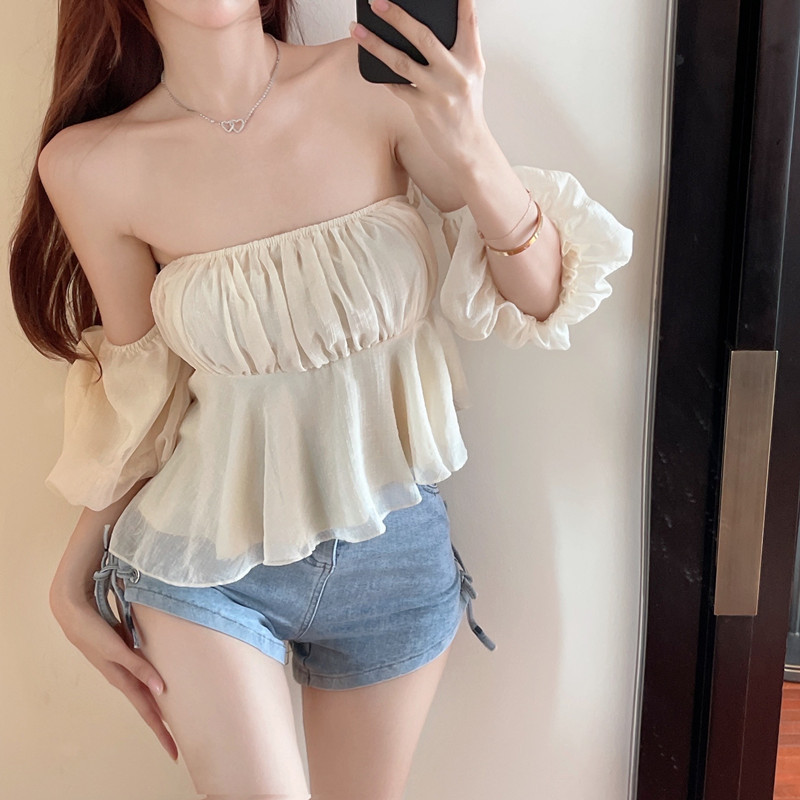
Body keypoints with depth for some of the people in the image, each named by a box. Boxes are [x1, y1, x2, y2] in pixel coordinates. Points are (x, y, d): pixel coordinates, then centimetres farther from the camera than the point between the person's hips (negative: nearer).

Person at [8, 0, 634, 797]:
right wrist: (74, 578, 5)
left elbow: (543, 299, -8)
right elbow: (139, 394, 0)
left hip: (399, 555, 2)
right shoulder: (94, 165, -12)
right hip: (206, 561, -1)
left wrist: (473, 153, -25)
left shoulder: (380, 80, -12)